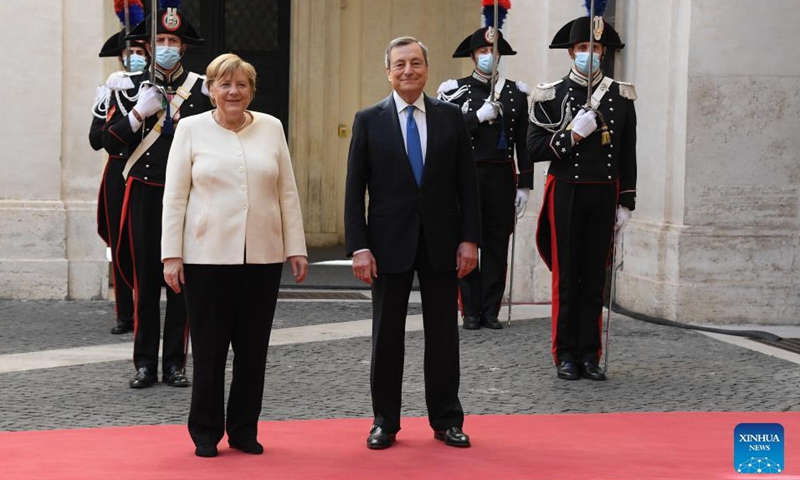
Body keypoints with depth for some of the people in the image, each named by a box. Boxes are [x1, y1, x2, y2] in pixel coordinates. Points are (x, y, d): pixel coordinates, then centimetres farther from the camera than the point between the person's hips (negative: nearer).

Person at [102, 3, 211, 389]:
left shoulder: (201, 88, 4)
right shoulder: (130, 88, 4)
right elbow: (111, 142, -1)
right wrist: (139, 113, -14)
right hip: (144, 194, 0)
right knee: (145, 280, 2)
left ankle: (175, 364, 10)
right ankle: (145, 364, 9)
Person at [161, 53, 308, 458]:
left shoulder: (271, 128, 8)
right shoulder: (191, 129, 2)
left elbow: (287, 193, 9)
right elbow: (175, 197, 0)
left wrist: (296, 248, 5)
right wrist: (171, 255, -5)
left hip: (262, 257, 2)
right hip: (207, 256, -2)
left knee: (253, 348, 7)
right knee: (209, 348, 3)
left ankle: (244, 430, 18)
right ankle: (206, 433, 15)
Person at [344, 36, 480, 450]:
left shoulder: (450, 117, 4)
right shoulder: (369, 120, 0)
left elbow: (467, 183, 5)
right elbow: (354, 189, -2)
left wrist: (469, 238, -3)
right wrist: (358, 247, -9)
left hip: (441, 241, 1)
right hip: (390, 243, -1)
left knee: (443, 334, 7)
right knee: (387, 335, 6)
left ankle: (446, 420, 17)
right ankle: (385, 422, 16)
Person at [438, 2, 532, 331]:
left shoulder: (516, 93, 8)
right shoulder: (456, 91, 4)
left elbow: (524, 142, 7)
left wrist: (524, 185, 2)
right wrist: (479, 116, -15)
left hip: (501, 177, 1)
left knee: (497, 245, 3)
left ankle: (491, 310, 9)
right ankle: (471, 311, 7)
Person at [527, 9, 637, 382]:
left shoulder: (621, 96, 6)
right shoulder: (550, 96, 0)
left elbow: (628, 155, 8)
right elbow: (535, 149, -4)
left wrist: (626, 203, 4)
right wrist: (572, 134, -16)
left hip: (604, 195, 2)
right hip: (566, 193, -2)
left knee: (595, 277, 5)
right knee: (566, 277, 1)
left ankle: (590, 355, 10)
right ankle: (566, 355, 8)